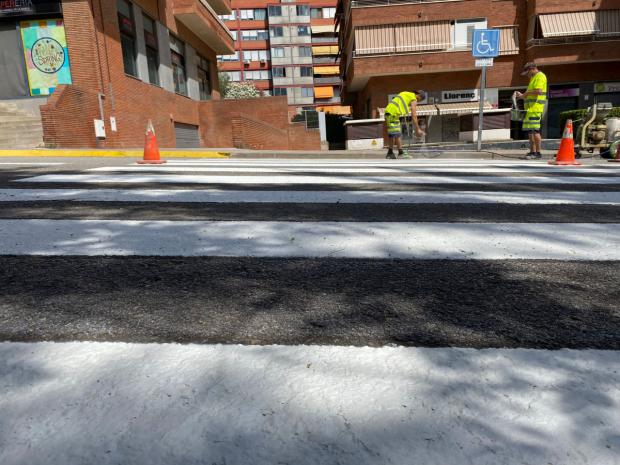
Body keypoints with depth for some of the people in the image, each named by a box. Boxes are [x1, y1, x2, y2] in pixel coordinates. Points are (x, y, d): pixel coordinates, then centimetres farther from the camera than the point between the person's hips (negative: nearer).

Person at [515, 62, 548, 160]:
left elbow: (538, 91, -20)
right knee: (529, 130, 9)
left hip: (536, 108, -10)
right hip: (530, 108, 10)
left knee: (534, 130, -13)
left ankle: (537, 153, -12)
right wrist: (522, 95, 15)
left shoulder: (540, 76, -7)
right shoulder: (533, 78, 25)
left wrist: (526, 93, -8)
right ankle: (532, 152, 13)